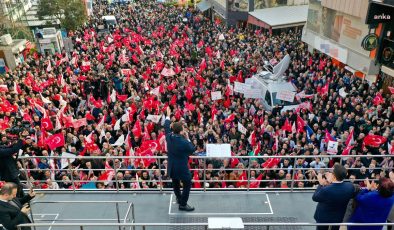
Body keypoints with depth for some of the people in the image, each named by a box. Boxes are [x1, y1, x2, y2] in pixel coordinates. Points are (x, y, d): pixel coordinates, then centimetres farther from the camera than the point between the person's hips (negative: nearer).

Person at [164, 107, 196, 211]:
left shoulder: (169, 137, -11)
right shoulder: (184, 142, -28)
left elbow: (167, 128, 9)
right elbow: (192, 149, -10)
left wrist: (168, 116, 19)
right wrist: (187, 139, -7)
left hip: (172, 167, 7)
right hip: (182, 167, -7)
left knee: (175, 183, 26)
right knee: (187, 185, 11)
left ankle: (179, 198, 47)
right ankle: (183, 204, 17)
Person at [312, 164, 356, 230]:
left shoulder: (325, 190, -38)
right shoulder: (350, 186, -24)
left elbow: (314, 198, -17)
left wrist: (321, 184, -9)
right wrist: (331, 182, -3)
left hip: (323, 218, -4)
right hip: (338, 219, 4)